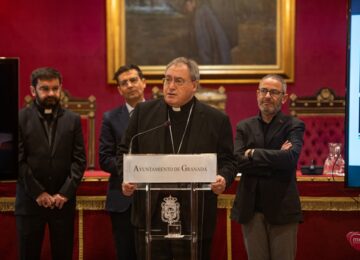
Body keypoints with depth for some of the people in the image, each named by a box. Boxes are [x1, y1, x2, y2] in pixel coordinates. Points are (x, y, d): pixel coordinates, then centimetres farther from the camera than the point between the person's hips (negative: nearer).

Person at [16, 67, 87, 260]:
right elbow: (17, 160, -5)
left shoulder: (72, 120, 8)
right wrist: (38, 193, -10)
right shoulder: (20, 119, 0)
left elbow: (79, 160, 3)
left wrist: (65, 193, -7)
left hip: (63, 201, 2)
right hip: (29, 202, -2)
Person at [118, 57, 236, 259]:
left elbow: (228, 161, 6)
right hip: (150, 218, 1)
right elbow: (126, 152, 12)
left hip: (195, 219, -1)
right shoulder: (144, 112, 7)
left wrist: (223, 178, -16)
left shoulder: (216, 120, 3)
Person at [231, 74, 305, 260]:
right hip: (250, 208, 3)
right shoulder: (244, 127, 9)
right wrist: (275, 159, -13)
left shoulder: (293, 126, 1)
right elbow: (238, 161, -7)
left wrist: (253, 153, -10)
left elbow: (291, 158, -18)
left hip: (282, 208, -2)